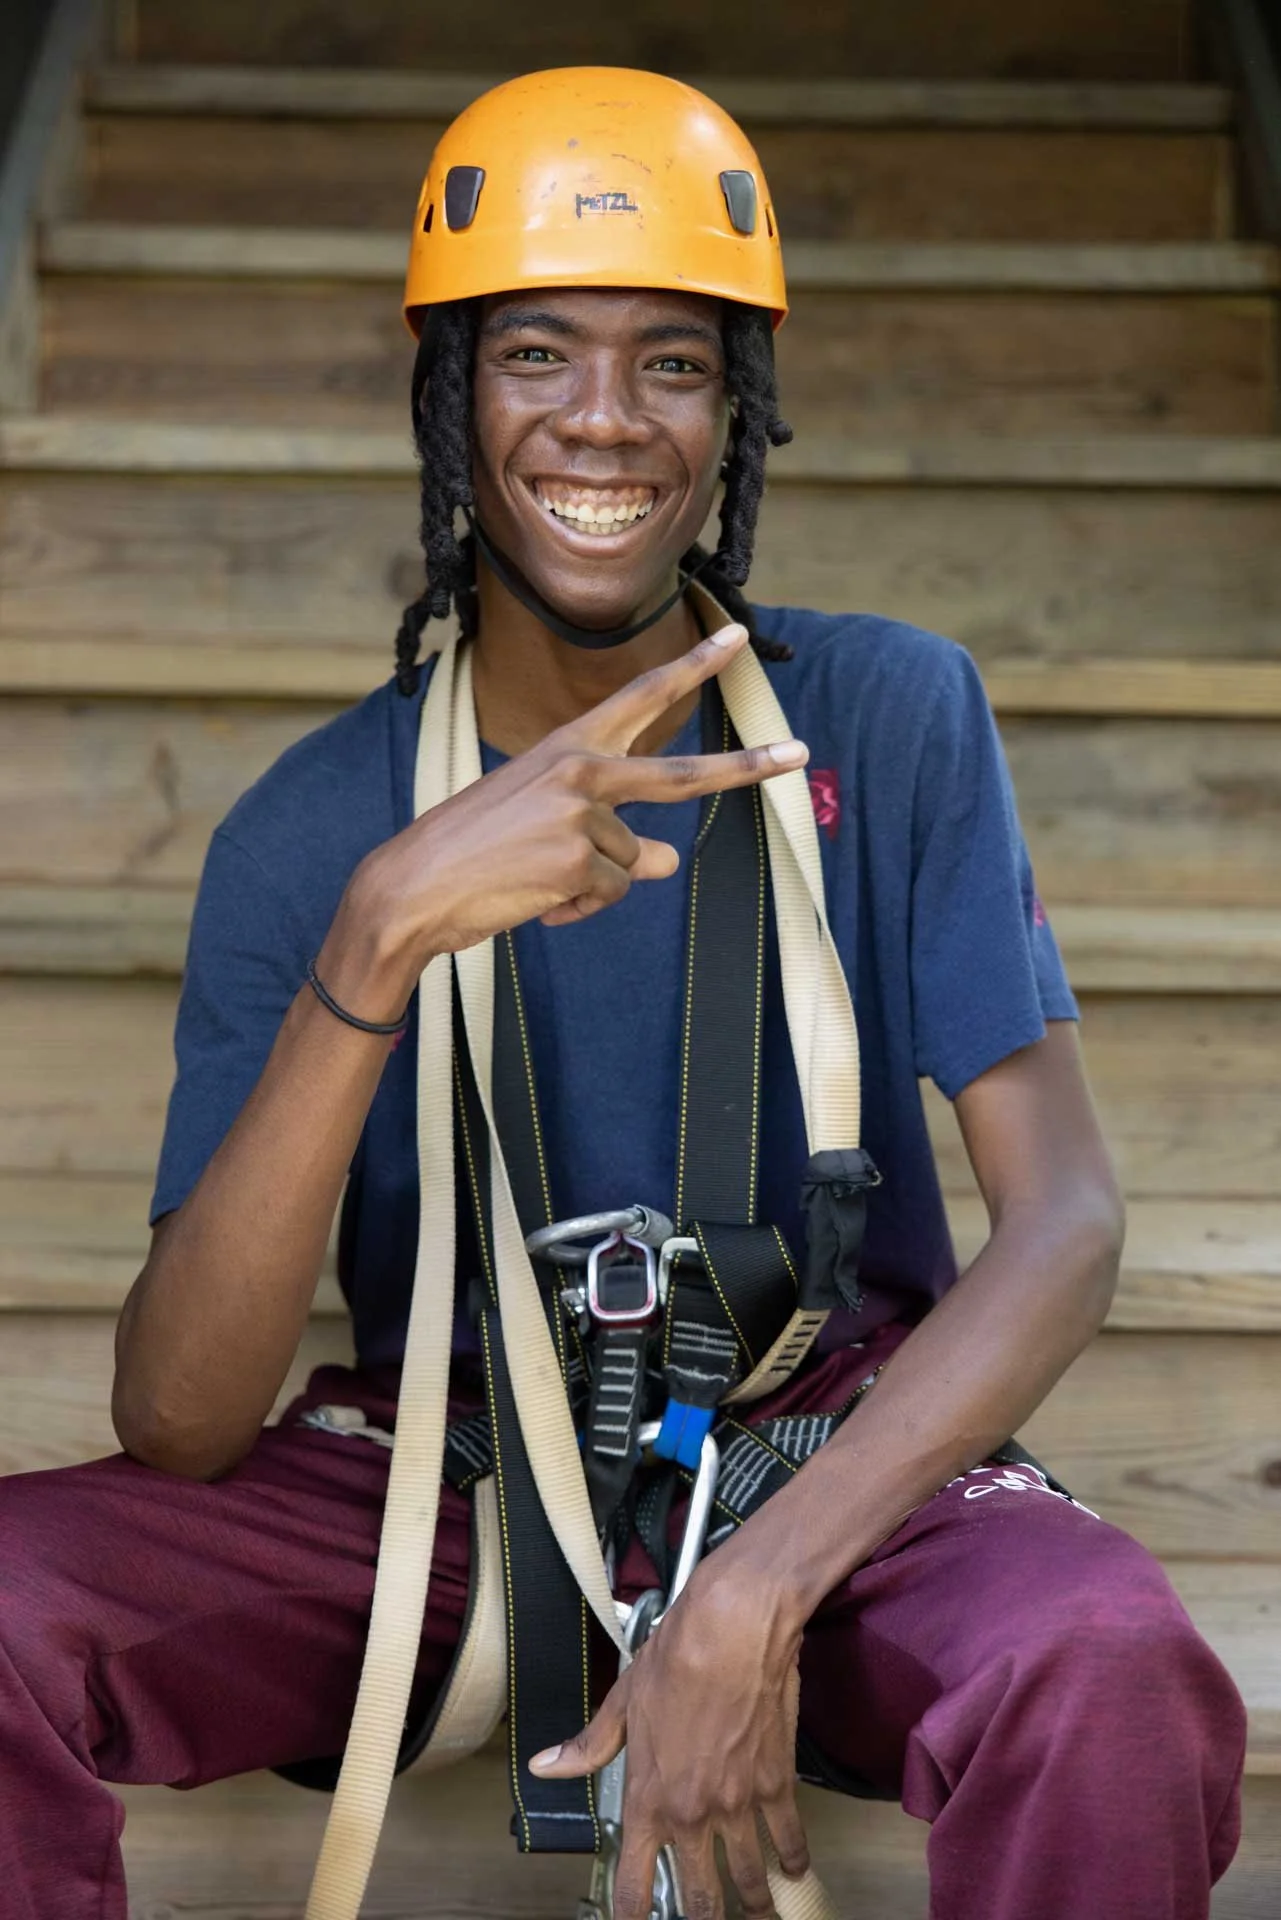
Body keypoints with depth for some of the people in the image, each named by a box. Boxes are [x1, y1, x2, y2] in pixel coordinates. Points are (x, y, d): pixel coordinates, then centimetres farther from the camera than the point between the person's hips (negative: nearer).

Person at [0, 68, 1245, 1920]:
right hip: (441, 1477, 1)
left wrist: (756, 1591, -28)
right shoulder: (312, 829, -6)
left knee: (1111, 1671, -34)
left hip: (839, 1462, -1)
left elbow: (1064, 1219, -14)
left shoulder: (890, 718, -6)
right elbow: (178, 1423, -16)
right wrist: (385, 932, -30)